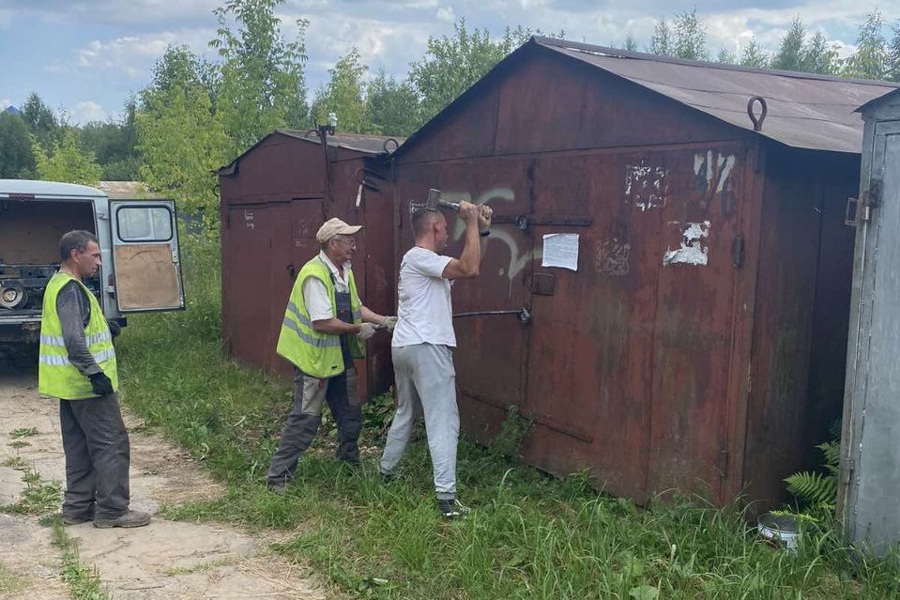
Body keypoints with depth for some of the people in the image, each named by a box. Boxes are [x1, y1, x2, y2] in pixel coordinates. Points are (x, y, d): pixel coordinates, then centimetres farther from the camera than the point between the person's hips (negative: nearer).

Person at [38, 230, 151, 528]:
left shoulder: (59, 285, 14)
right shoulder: (71, 290, -18)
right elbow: (74, 341, -27)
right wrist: (95, 373, -25)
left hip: (71, 384, 10)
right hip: (86, 384, -10)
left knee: (80, 447, 15)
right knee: (112, 444, -4)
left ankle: (78, 507, 21)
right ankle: (112, 510, 0)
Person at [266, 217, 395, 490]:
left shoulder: (344, 271, 9)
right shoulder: (314, 275, -23)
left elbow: (356, 307, 16)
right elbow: (322, 323, -27)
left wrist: (383, 321, 2)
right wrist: (358, 329, -17)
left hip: (340, 358, 9)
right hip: (315, 358, -9)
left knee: (350, 416, 18)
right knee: (306, 419, -5)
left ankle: (349, 463, 36)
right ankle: (278, 476, 4)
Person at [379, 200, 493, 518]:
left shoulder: (427, 262, 19)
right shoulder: (419, 257, -11)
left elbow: (470, 267, 22)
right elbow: (469, 269, -23)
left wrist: (483, 230, 12)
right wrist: (471, 223, -16)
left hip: (404, 347, 10)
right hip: (426, 348, -10)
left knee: (406, 412, 25)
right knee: (443, 421, -8)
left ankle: (386, 470, 36)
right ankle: (446, 497, -11)